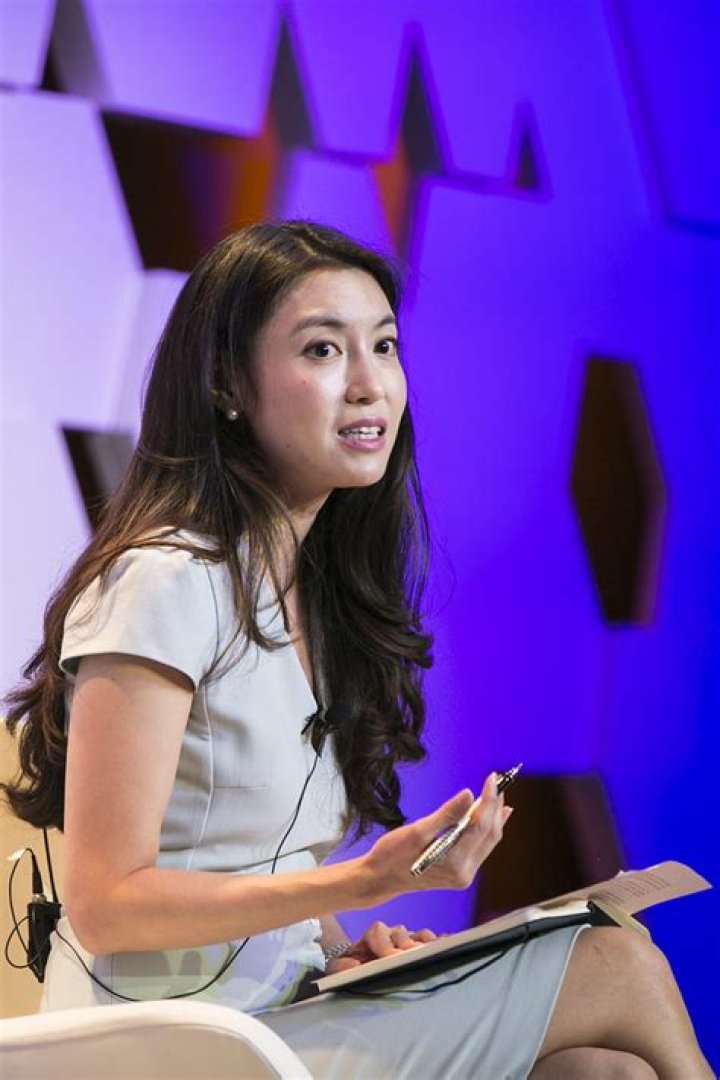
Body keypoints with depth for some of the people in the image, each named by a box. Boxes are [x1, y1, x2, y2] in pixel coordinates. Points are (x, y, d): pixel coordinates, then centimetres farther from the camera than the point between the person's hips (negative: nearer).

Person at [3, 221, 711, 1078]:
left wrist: (340, 946, -4)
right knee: (617, 966, -11)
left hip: (287, 1008, 7)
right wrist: (368, 881, -25)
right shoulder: (164, 581, -15)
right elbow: (104, 904, -18)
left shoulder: (318, 581, 11)